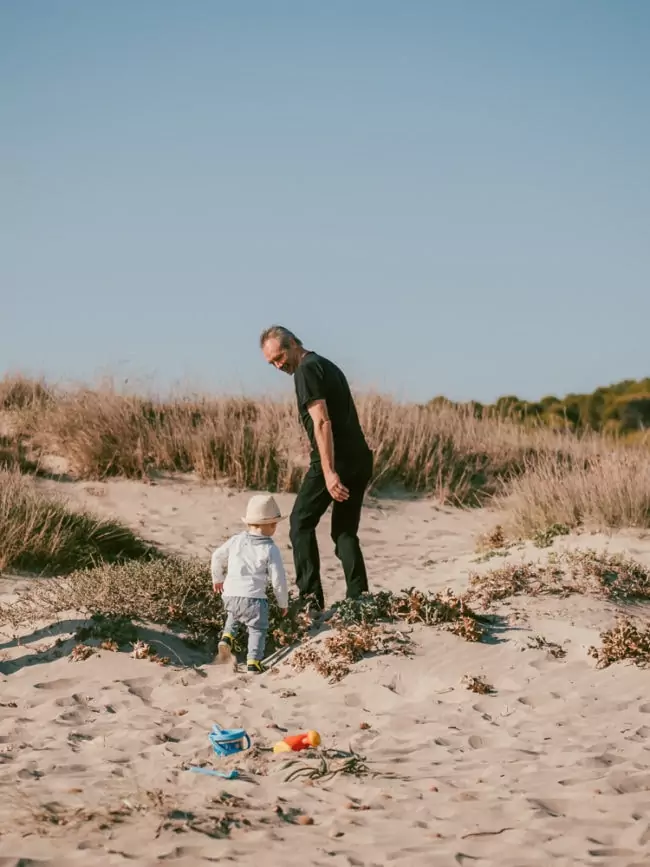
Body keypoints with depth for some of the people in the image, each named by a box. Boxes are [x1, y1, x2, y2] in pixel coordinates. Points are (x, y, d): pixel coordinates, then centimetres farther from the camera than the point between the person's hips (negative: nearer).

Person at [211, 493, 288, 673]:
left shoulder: (236, 540, 5)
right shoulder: (270, 550, -6)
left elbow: (217, 557, 14)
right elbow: (278, 579, -5)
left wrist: (217, 579, 32)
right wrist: (283, 602, 10)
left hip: (230, 594, 5)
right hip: (253, 597, -5)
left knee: (233, 615, 34)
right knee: (257, 629, 8)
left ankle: (227, 637, 13)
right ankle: (254, 661, -4)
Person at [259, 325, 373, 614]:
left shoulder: (307, 370, -8)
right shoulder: (327, 365, 21)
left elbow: (322, 422, -18)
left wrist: (329, 473, -23)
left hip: (335, 461, -9)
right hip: (360, 460, 9)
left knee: (301, 523, 4)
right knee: (345, 532, 13)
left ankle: (311, 598, -4)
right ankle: (358, 600, 5)